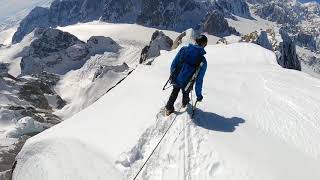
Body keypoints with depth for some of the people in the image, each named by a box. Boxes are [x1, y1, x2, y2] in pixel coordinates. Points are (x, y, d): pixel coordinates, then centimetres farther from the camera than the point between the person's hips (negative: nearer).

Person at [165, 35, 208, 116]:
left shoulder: (184, 49, -11)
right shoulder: (202, 61, -18)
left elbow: (174, 63, -3)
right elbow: (199, 80, -16)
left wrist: (172, 73, 16)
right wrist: (199, 94, -5)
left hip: (175, 80, 2)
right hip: (186, 85, -1)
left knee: (175, 91, 33)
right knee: (185, 93, 34)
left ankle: (169, 108, 46)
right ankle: (184, 103, 64)